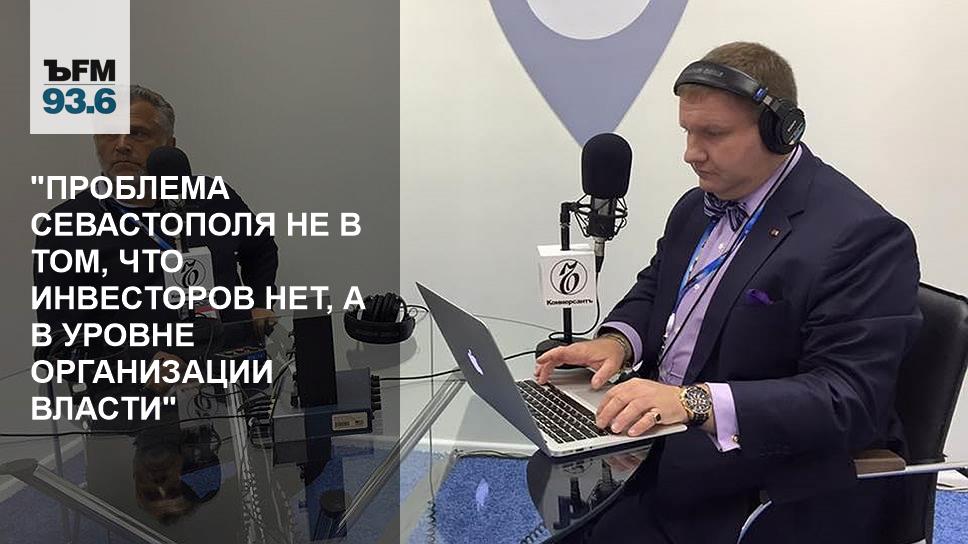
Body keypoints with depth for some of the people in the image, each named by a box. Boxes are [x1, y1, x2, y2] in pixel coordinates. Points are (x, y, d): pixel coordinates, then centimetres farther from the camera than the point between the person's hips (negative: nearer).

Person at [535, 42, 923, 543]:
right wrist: (617, 340, -4)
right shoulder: (699, 205, 7)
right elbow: (654, 287, 19)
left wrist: (695, 401, -34)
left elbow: (848, 397, -23)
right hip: (663, 436, 8)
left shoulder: (864, 238, -18)